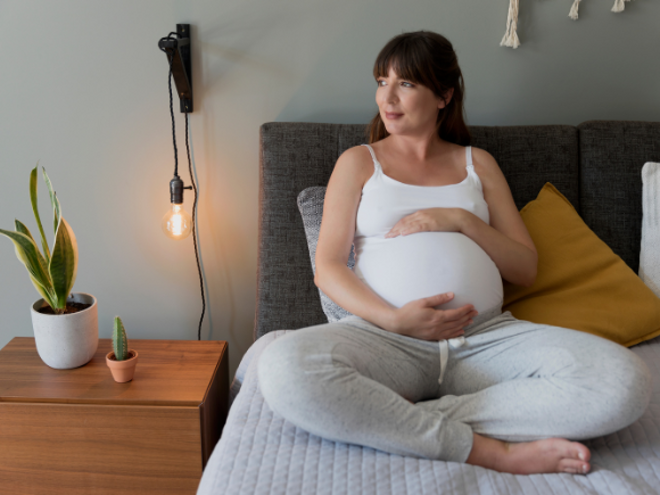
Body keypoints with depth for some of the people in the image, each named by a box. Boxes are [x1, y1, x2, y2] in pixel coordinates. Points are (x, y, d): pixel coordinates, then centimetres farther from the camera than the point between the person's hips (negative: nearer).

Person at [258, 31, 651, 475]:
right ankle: (491, 451, -26)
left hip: (486, 335, 2)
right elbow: (328, 269, 4)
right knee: (284, 367, -35)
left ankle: (401, 422, -23)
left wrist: (461, 220, -3)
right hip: (389, 336, -1)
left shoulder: (477, 163, 21)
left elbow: (526, 269, 14)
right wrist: (393, 319, -13)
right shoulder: (359, 162, 16)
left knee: (626, 381, -24)